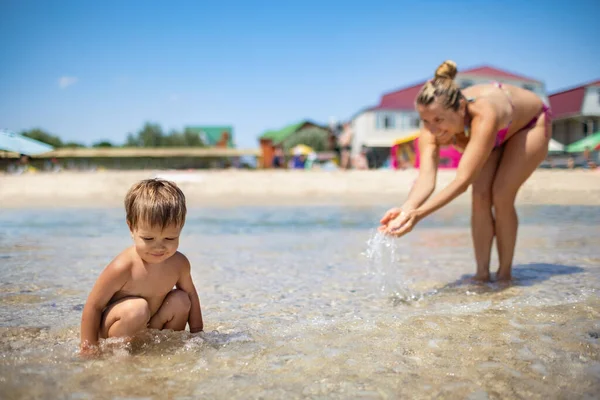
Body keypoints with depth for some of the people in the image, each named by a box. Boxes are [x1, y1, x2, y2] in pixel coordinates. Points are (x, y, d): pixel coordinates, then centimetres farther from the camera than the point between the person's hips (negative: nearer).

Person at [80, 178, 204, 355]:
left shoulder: (179, 263, -13)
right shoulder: (123, 267, -30)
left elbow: (190, 293, 6)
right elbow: (93, 306, -21)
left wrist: (197, 334, 3)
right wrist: (89, 349, -20)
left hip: (150, 328, 6)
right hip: (110, 331, -5)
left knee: (181, 300, -13)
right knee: (137, 308, -33)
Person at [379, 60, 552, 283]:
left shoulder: (483, 115, -48)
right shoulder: (432, 129, -31)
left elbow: (463, 180, -53)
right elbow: (426, 178, -42)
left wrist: (418, 214, -62)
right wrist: (406, 209, -62)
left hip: (530, 124, -4)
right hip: (498, 133, 5)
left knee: (501, 196, -17)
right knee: (480, 195, -14)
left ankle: (505, 274, -1)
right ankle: (482, 273, -3)